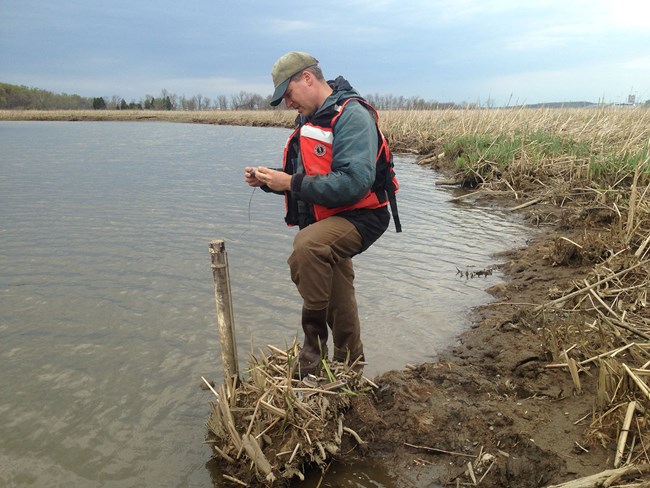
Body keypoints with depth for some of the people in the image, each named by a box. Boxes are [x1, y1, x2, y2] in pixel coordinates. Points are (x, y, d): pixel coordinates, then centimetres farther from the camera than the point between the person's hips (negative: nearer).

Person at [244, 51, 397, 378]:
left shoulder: (351, 115, -16)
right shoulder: (311, 119, 13)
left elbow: (354, 183, -29)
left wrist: (292, 183, -25)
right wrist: (268, 181, 1)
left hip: (358, 218, -9)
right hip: (325, 223, 9)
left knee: (307, 245, -37)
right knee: (337, 300, 17)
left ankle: (314, 336, -21)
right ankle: (349, 365, 37)